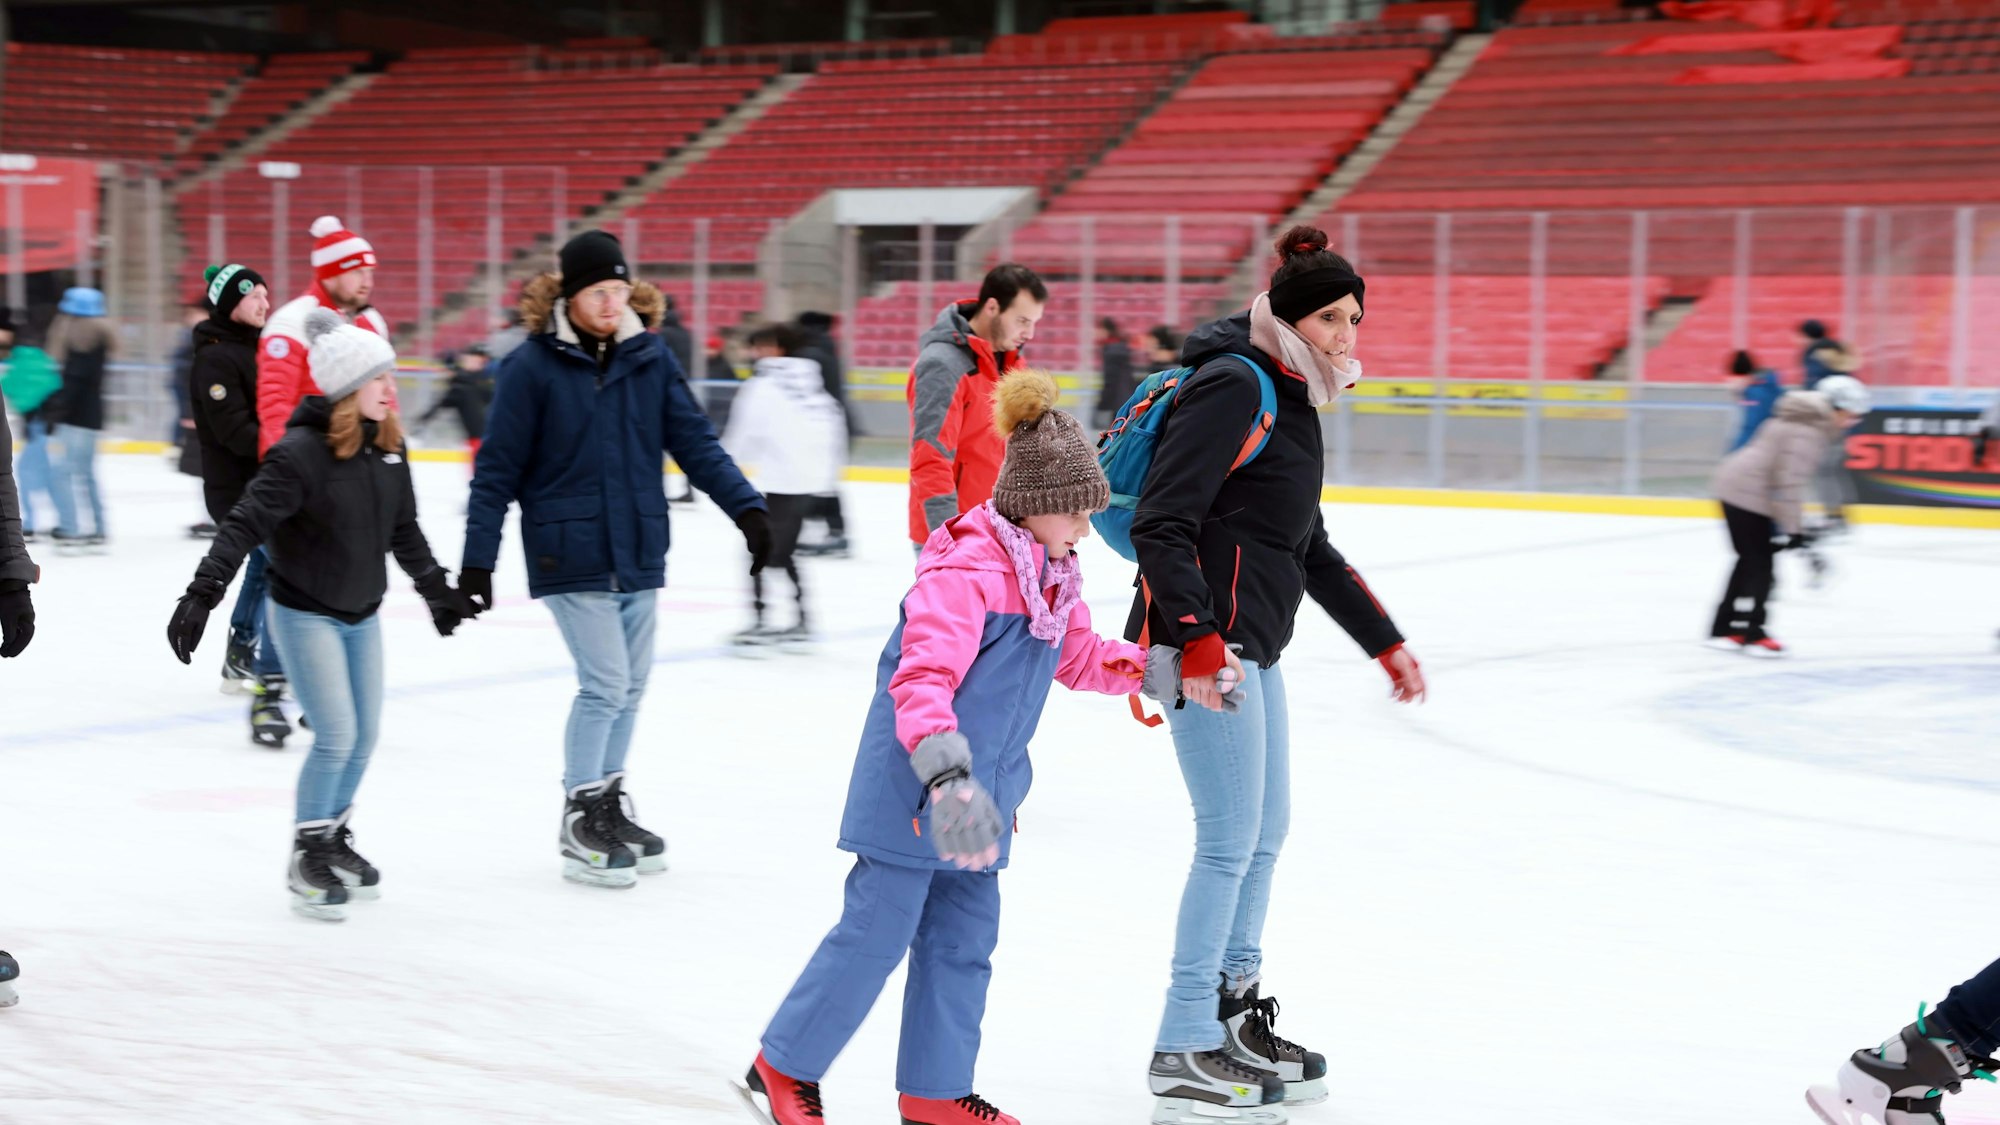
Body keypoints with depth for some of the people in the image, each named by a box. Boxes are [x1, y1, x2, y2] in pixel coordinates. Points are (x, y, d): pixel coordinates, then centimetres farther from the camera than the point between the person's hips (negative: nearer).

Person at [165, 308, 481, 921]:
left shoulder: (388, 448, -1)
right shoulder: (299, 453, -23)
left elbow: (404, 530, 13)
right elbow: (244, 525, -25)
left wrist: (438, 590, 21)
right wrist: (202, 593, -32)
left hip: (361, 612, 7)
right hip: (305, 613, -7)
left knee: (365, 736, 11)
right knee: (337, 736, -9)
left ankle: (337, 836, 31)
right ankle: (307, 855, 7)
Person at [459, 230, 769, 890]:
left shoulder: (649, 357, 2)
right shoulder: (534, 365, -9)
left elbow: (695, 443, 3)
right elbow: (498, 469, -6)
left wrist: (746, 507, -9)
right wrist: (477, 559, -7)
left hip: (638, 554, 5)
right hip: (570, 556, -5)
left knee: (631, 686, 12)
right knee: (605, 684, -7)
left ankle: (608, 807, 28)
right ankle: (580, 821, 7)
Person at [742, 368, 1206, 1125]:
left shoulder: (1053, 574, 7)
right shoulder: (964, 572, -23)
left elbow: (1079, 658, 21)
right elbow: (922, 678, -32)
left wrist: (1156, 670, 9)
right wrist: (944, 772, -44)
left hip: (979, 791, 9)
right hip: (913, 786, -9)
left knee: (967, 935, 13)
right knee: (877, 929, -2)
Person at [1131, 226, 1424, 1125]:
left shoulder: (1292, 398, 17)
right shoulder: (1235, 385, -14)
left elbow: (1308, 548, 26)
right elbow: (1161, 522, -21)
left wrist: (1383, 641, 26)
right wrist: (1197, 638, -29)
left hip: (1252, 646, 10)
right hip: (1207, 643, -10)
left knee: (1266, 831, 17)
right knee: (1232, 840, -7)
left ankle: (1234, 1018, 30)